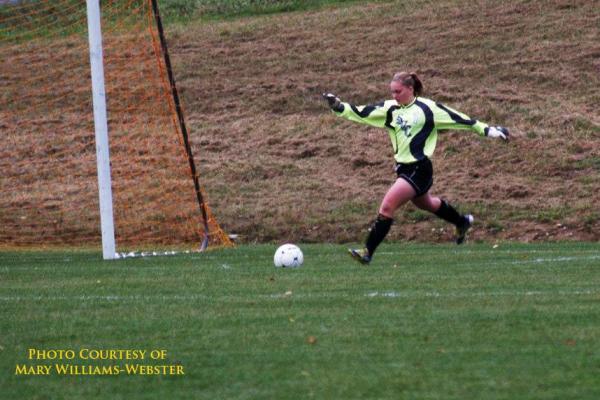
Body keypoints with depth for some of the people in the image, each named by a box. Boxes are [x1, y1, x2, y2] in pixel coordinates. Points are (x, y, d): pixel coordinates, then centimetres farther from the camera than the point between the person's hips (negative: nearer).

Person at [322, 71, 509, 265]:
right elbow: (362, 113, -2)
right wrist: (339, 106, -16)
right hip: (403, 167, 8)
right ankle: (462, 222, 54)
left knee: (387, 206, -17)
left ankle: (367, 252, -15)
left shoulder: (427, 108, -10)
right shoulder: (390, 108, 4)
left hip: (419, 169, -8)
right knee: (425, 204, 28)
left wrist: (487, 130, -2)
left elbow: (458, 119, -5)